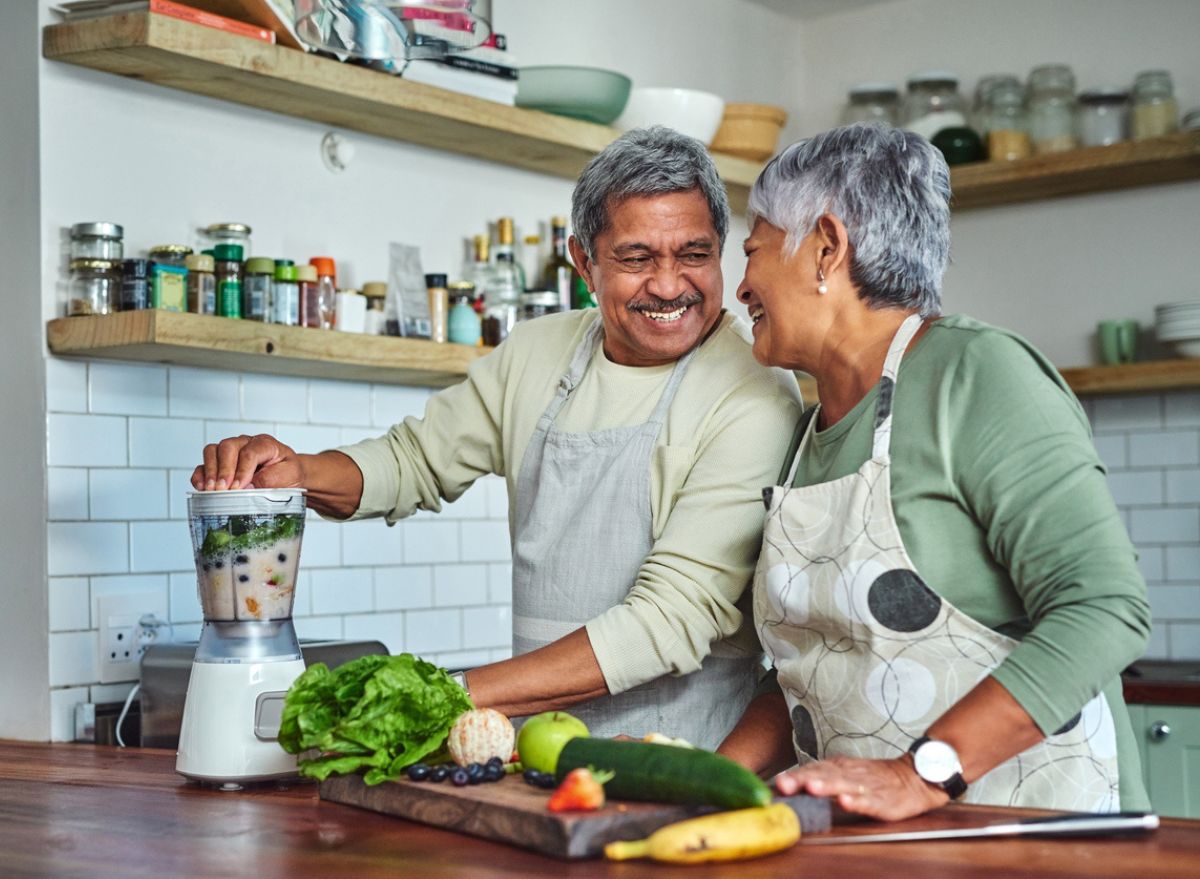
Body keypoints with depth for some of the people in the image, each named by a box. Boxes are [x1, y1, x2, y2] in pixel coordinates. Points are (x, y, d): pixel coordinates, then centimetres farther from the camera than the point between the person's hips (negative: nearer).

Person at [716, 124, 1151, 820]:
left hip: (1026, 829, -5)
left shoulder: (976, 375, -8)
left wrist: (918, 774, -22)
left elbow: (1105, 608, -17)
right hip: (863, 839, 5)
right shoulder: (812, 434, 13)